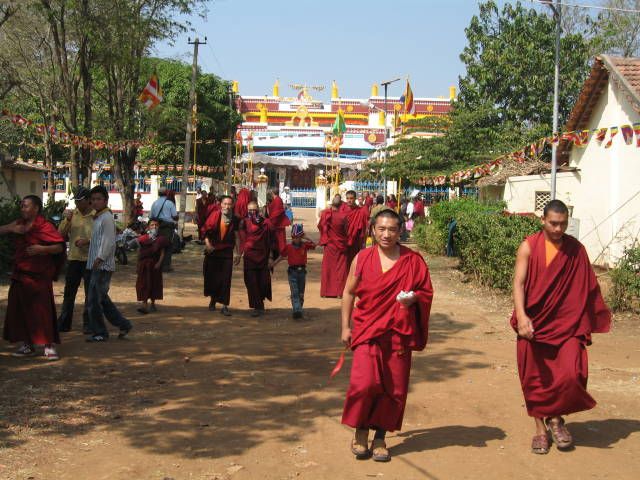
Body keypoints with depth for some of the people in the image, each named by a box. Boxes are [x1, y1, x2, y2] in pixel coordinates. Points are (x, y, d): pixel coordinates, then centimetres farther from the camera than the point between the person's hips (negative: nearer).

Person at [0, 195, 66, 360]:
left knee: (42, 309, -9)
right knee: (19, 310, 7)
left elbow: (60, 247, -11)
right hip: (20, 274, 7)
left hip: (39, 275, -7)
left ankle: (49, 346, -4)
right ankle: (27, 345, 18)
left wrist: (42, 249, -26)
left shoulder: (45, 227, -9)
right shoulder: (20, 224, 11)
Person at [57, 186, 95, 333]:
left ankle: (88, 324, 12)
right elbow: (61, 234, 6)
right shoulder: (72, 214, 7)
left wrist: (87, 241, -20)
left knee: (90, 293, 4)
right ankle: (64, 323, 18)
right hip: (74, 258, 5)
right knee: (69, 292, 10)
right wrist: (67, 220, -10)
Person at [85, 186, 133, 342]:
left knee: (94, 299, -6)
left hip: (103, 265, -10)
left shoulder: (106, 218, -12)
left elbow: (108, 241, -19)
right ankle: (123, 325, 21)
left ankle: (99, 332, 3)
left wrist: (99, 258, -22)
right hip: (98, 265, 10)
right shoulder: (98, 218, 17)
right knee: (102, 299, 15)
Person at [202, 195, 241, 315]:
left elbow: (236, 237, 4)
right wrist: (207, 243, -17)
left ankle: (224, 306, 1)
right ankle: (213, 299, 35)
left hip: (227, 251, 0)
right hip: (212, 250, 0)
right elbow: (206, 230, -3)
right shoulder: (215, 215, -6)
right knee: (211, 276, 11)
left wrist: (238, 254, 4)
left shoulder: (234, 219, -2)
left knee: (226, 279, -3)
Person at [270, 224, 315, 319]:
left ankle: (299, 310, 21)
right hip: (292, 271, -2)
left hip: (302, 271, 2)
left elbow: (314, 245, -13)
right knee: (294, 292, -12)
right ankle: (296, 310, -22)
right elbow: (282, 256, 11)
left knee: (301, 293, 10)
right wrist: (273, 264, 10)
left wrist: (305, 238, -17)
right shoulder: (288, 247, 1)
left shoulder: (305, 245, 2)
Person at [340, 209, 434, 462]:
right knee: (364, 382, -14)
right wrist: (345, 327, 5)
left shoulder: (413, 260, 1)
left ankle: (380, 437, 21)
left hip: (399, 333, 1)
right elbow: (349, 292, 9)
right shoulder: (362, 258, 3)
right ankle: (360, 433, 9)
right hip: (367, 330, -1)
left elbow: (427, 292, 7)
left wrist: (413, 298, -15)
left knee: (394, 388, 4)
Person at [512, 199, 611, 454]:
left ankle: (556, 417, 16)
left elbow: (586, 288, 7)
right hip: (534, 323, -1)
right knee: (535, 378, 6)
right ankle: (540, 427, 24)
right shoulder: (529, 247, -5)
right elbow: (518, 282, -11)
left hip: (567, 324, 1)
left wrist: (587, 323, 7)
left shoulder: (576, 250, 1)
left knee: (571, 374, -11)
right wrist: (521, 315, -26)